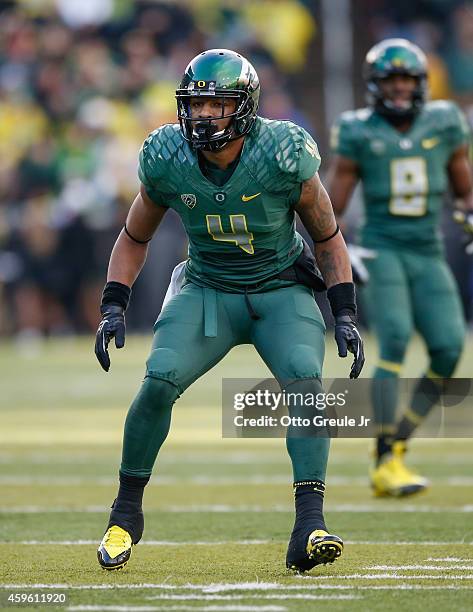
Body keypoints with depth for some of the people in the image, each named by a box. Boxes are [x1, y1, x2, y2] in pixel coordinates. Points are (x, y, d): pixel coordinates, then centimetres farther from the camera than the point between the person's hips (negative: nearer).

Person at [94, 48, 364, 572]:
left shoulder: (282, 154, -19)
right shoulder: (168, 159, -13)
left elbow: (327, 237, -4)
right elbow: (134, 238, 6)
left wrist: (345, 315, -8)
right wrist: (113, 308, -4)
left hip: (281, 292, -1)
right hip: (207, 290, 1)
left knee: (305, 382, -27)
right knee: (159, 383, -20)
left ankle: (310, 526, -30)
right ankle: (126, 512, 0)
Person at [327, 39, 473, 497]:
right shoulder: (359, 134, 0)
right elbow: (331, 208, 4)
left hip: (428, 255, 4)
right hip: (382, 250, -4)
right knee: (395, 342, -20)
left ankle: (397, 441, 5)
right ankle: (387, 462, -19)